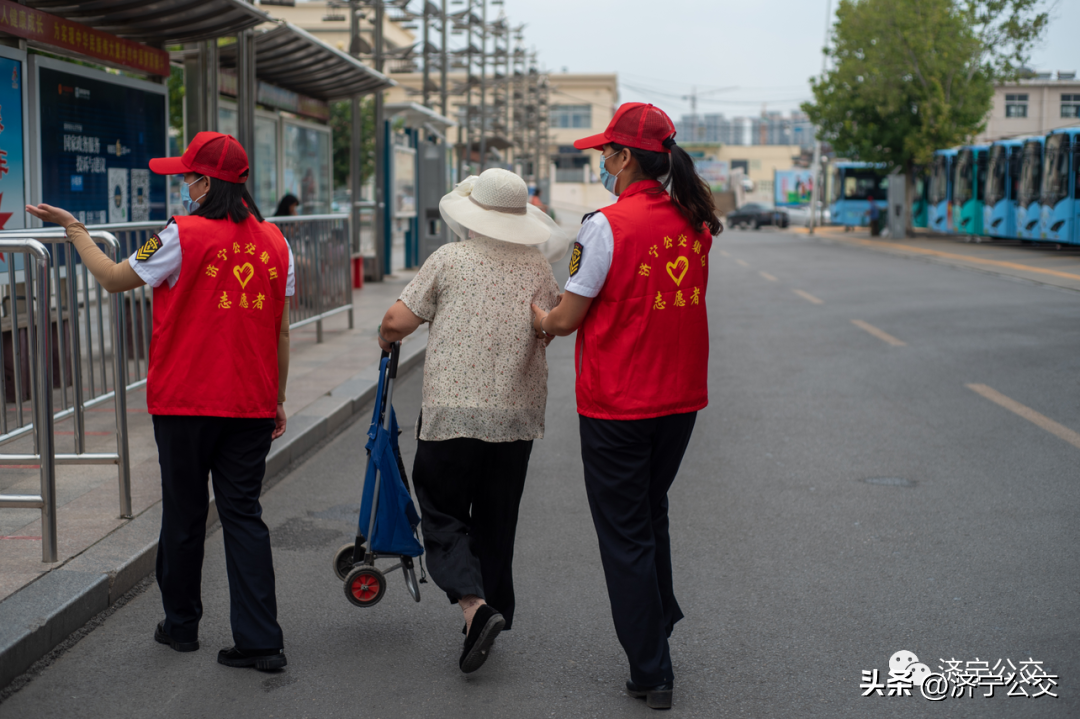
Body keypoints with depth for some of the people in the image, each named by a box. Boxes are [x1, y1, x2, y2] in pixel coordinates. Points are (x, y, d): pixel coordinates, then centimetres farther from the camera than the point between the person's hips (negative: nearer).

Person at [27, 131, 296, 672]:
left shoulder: (184, 236, -11)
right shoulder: (274, 242, 3)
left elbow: (114, 279, 2)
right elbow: (281, 330, 7)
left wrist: (73, 228, 16)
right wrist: (277, 399, 16)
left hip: (186, 404, -4)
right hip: (251, 405, 4)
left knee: (184, 515, 12)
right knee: (243, 515, 7)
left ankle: (180, 625, 29)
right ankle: (260, 641, 3)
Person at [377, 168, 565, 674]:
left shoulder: (449, 259, -5)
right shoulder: (539, 269, 5)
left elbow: (397, 322, -5)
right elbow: (548, 331, 8)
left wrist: (385, 340, 17)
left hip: (451, 410, -3)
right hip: (516, 416, 4)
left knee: (443, 516, 6)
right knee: (496, 522, 16)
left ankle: (474, 604, -13)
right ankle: (494, 609, 24)